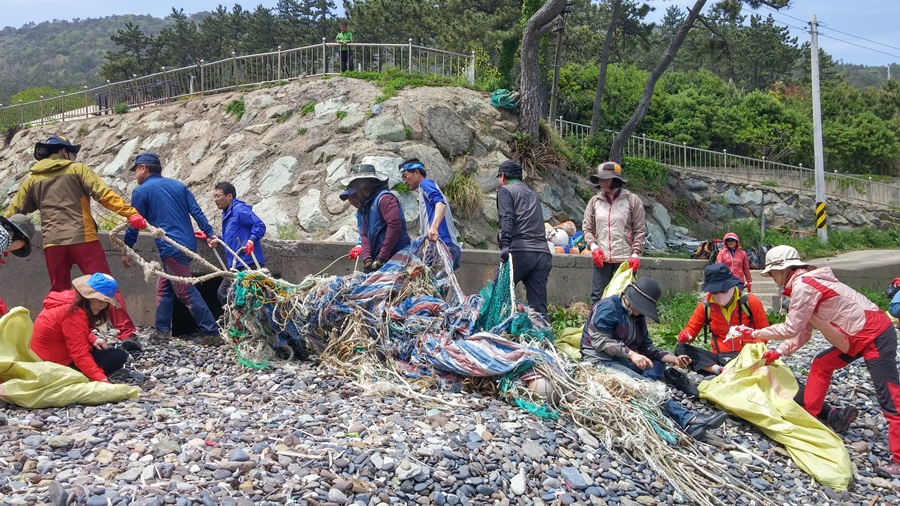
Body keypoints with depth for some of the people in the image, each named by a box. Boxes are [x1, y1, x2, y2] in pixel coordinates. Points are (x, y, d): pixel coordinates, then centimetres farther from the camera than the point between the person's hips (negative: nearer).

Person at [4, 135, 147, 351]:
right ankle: (127, 333, -9)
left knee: (58, 293, 16)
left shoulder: (32, 179, 17)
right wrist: (131, 213, -13)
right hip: (83, 239, -3)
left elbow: (14, 211, 19)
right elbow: (105, 195, -8)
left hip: (53, 243, 4)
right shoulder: (77, 169, 5)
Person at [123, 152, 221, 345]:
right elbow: (196, 211, 8)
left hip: (171, 248, -7)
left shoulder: (141, 191, 0)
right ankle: (162, 330, 18)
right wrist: (209, 233, 3)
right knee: (164, 288, 17)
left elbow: (134, 223, 2)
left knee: (186, 292, -5)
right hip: (188, 244, 7)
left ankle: (212, 333, -7)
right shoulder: (178, 185, 17)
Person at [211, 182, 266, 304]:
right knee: (223, 293, 10)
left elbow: (260, 225, -18)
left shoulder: (240, 210, -10)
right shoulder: (227, 214, 21)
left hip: (248, 262, -11)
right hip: (236, 265, 11)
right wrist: (217, 240, 17)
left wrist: (251, 240, -31)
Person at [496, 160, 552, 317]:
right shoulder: (532, 194, 29)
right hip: (543, 253, 6)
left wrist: (504, 244, -21)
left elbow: (507, 218, -10)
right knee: (539, 306, 3)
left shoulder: (505, 190, 7)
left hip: (520, 251, -6)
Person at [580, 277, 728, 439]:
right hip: (599, 360, -10)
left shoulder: (638, 317, 17)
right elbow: (599, 340, -20)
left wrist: (673, 359, -5)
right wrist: (630, 353, -28)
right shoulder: (608, 307, -10)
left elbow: (646, 347, 9)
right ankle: (687, 420, -43)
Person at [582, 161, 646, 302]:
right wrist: (593, 246, -7)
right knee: (597, 297, 3)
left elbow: (640, 230, 0)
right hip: (601, 258, 2)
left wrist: (636, 254, -8)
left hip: (625, 259, -2)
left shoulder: (632, 200, -1)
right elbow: (587, 227, 9)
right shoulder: (595, 201, 7)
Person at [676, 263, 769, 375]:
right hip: (719, 358, 3)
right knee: (680, 348, -18)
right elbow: (691, 329, 9)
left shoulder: (750, 302, -4)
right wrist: (685, 335, -17)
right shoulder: (706, 306, 2)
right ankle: (719, 370, -32)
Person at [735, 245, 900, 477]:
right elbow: (803, 332, 14)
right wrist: (779, 352, 5)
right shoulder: (806, 282, 13)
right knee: (821, 365, 16)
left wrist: (755, 334, -6)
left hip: (875, 335, -11)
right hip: (858, 334, 11)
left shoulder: (803, 285, -18)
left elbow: (791, 328, -17)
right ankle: (810, 411, 23)